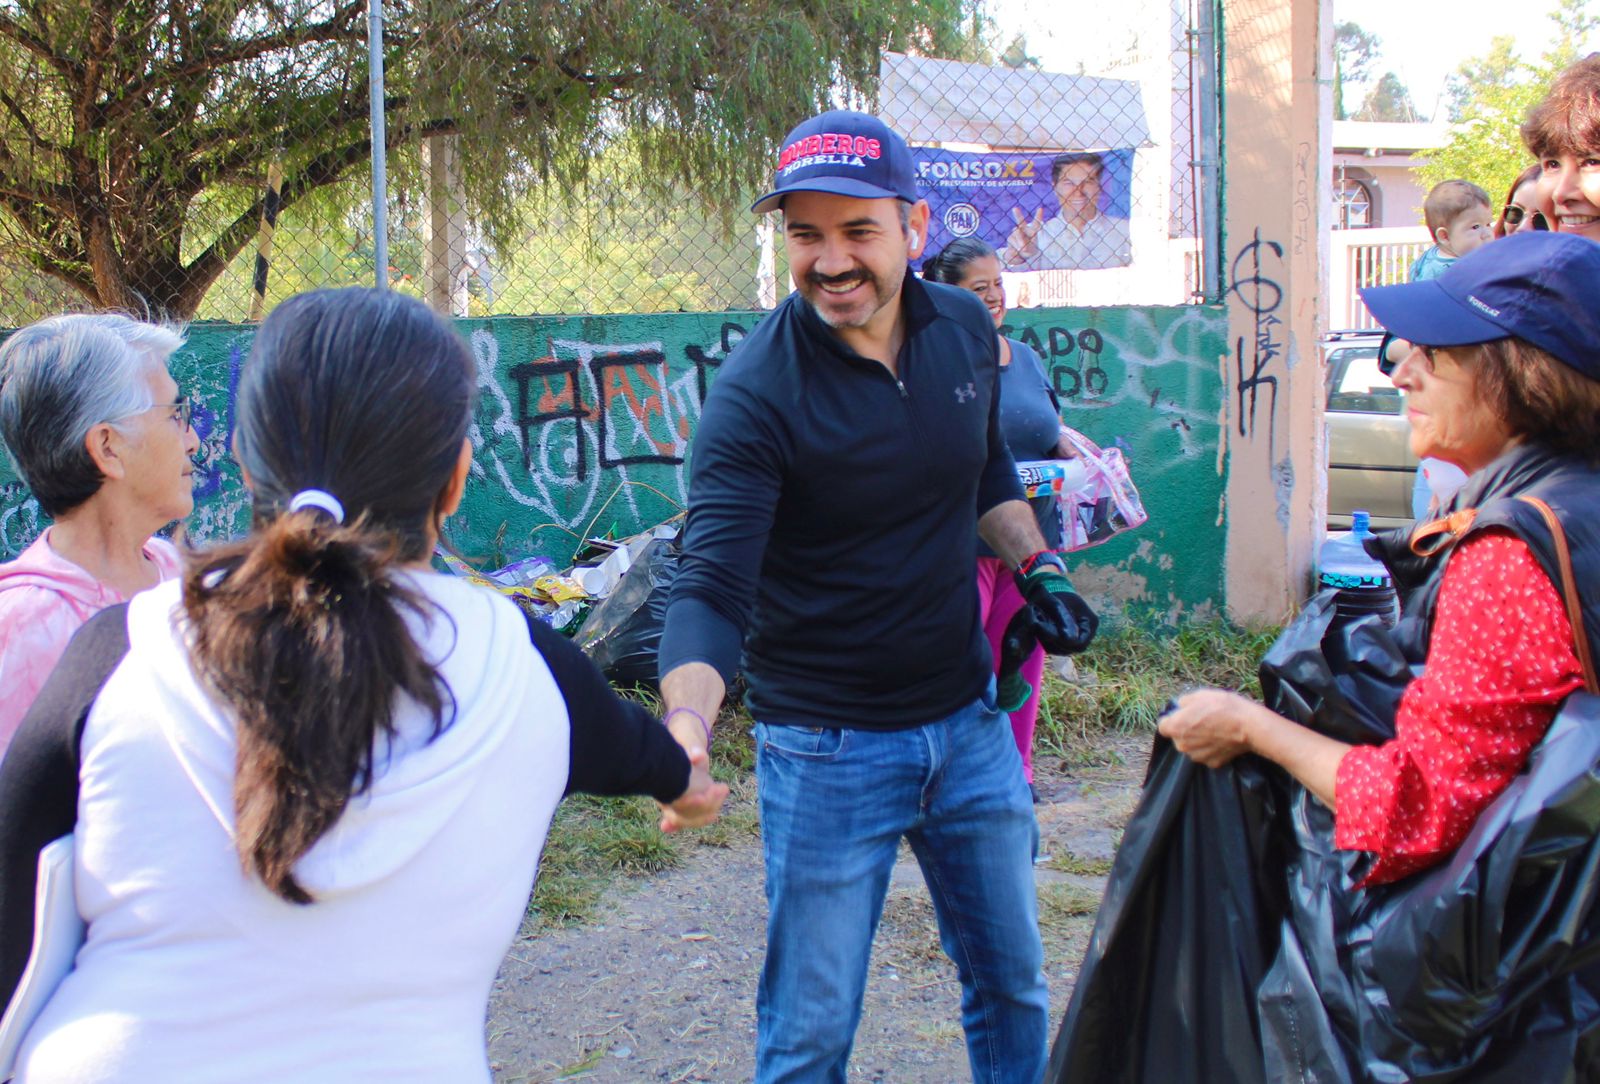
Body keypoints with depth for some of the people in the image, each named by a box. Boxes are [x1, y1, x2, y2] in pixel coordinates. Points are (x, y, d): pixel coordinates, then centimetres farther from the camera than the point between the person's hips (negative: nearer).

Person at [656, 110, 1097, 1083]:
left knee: (1013, 984, 19)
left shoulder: (965, 328, -1)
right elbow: (713, 590, -26)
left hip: (969, 720, 5)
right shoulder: (757, 392, -20)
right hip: (827, 747, -5)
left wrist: (1038, 565, 4)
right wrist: (687, 732, -43)